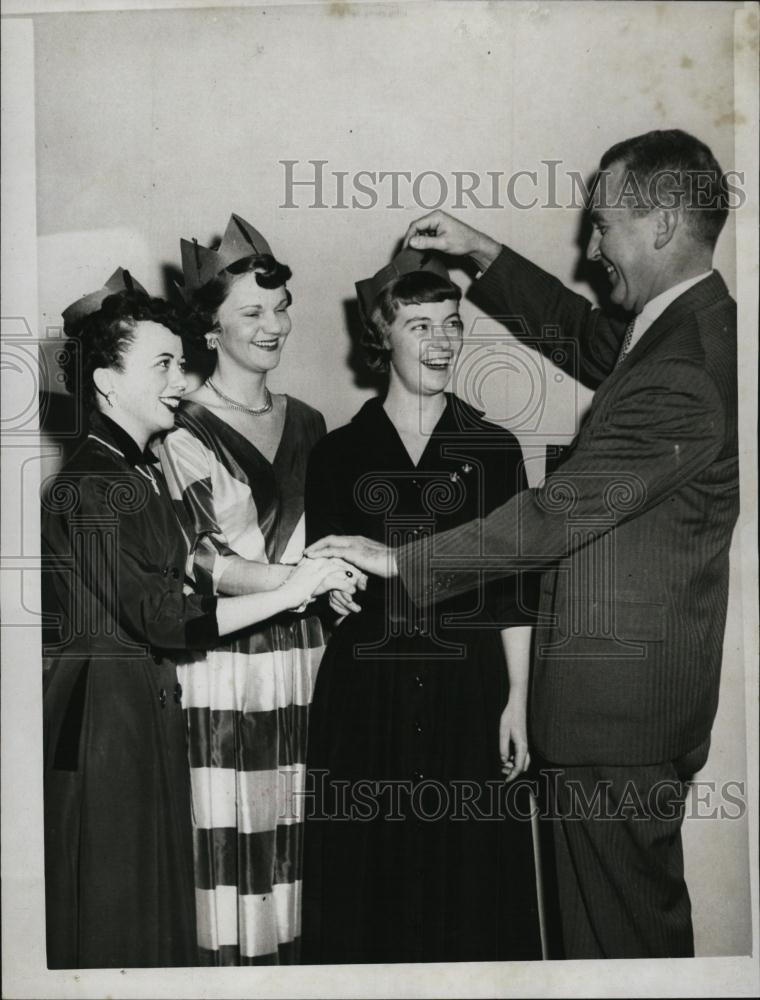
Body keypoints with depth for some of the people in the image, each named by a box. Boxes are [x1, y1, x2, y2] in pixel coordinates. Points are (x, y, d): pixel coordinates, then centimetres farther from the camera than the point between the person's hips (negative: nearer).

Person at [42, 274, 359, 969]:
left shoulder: (145, 475, 13)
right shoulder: (87, 489, -17)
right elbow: (160, 620, -20)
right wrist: (287, 593, -16)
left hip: (151, 708, 9)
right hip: (101, 712, -9)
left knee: (158, 900, 15)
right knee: (110, 912, 1)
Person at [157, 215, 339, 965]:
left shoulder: (307, 423, 13)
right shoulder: (181, 432, -4)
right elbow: (190, 557, -13)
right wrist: (288, 580, -24)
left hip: (301, 659, 5)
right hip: (220, 665, -5)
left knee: (295, 840, 8)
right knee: (224, 840, -1)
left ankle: (296, 960, 20)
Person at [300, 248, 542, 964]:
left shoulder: (494, 447, 6)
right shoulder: (338, 453, 6)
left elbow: (513, 587, 4)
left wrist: (517, 698, -1)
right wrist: (335, 583, -10)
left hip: (469, 686, 0)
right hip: (365, 690, 0)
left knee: (470, 874, 4)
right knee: (369, 873, 5)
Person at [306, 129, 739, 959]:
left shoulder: (683, 372, -25)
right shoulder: (696, 326, 6)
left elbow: (556, 514, -23)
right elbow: (587, 335, 24)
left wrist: (398, 560, -14)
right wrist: (484, 253, 18)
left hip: (618, 699, -10)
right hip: (648, 682, 10)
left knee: (619, 923, 5)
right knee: (646, 903, 23)